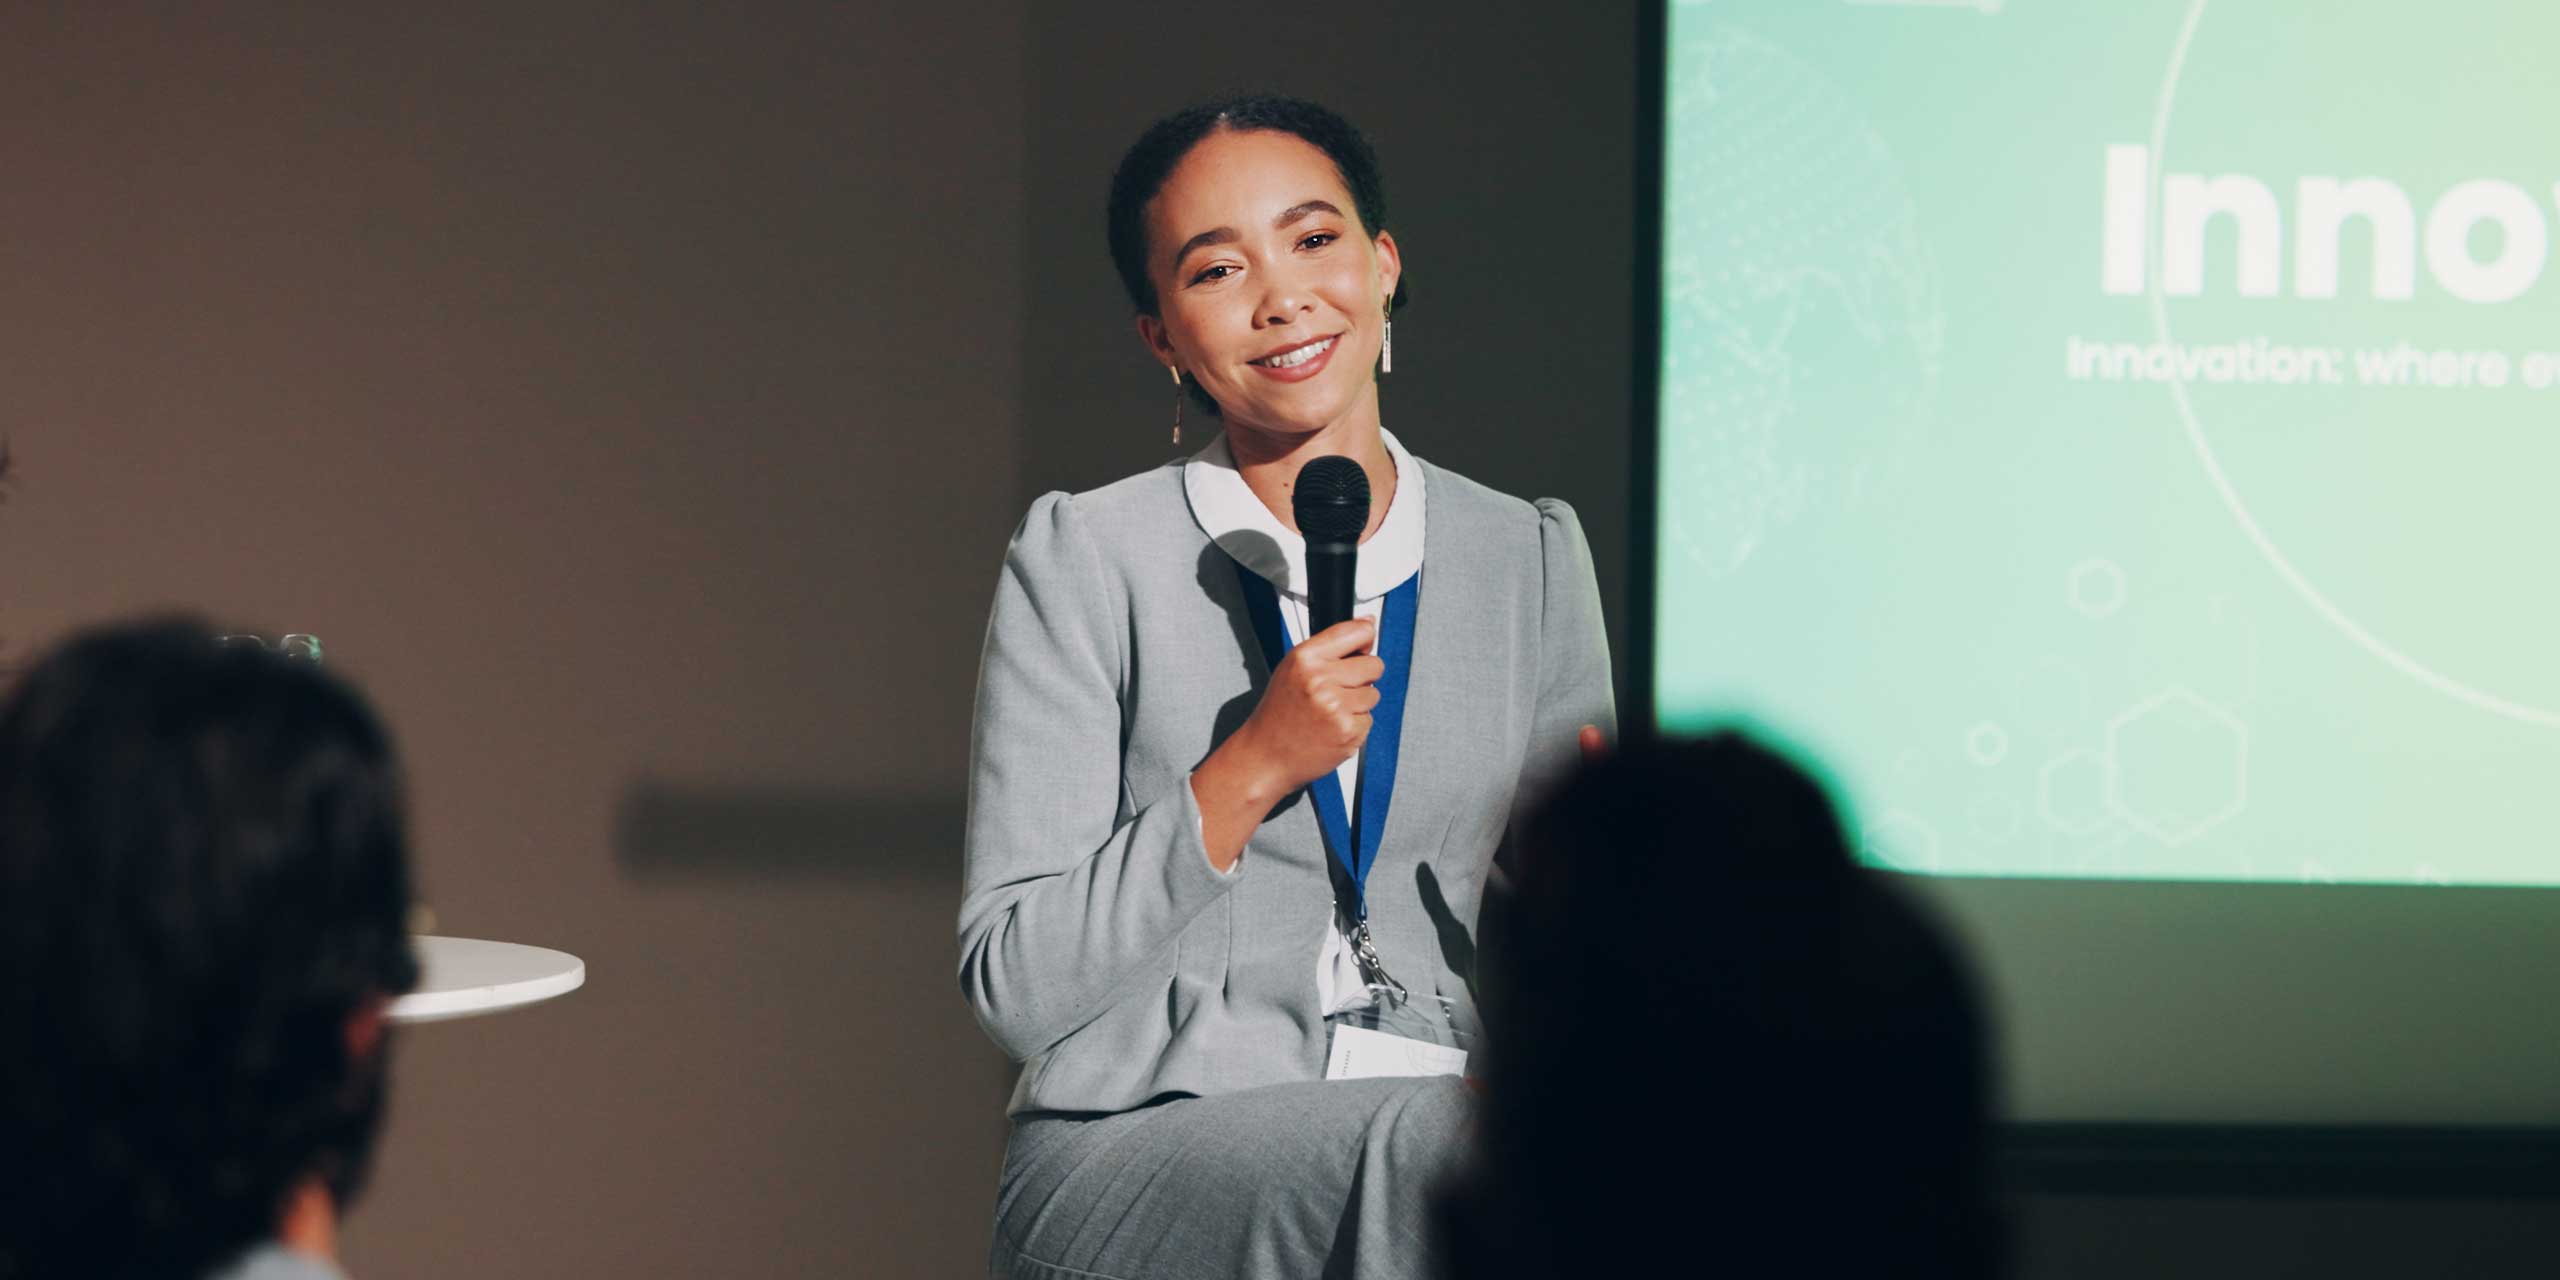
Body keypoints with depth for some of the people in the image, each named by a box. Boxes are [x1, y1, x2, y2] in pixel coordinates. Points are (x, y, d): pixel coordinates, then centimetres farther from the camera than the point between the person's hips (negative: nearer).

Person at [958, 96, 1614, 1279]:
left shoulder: (1532, 558, 12)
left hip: (1459, 1116, 3)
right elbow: (1011, 988, -4)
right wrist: (1249, 772, -13)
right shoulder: (1085, 560, 1)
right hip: (1151, 1136, -3)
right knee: (1419, 1145, -35)